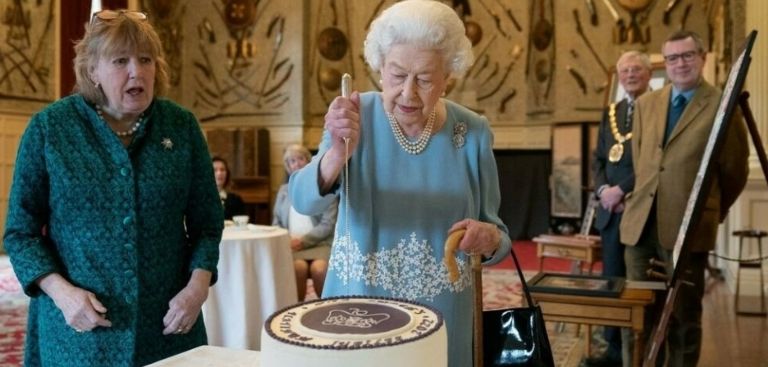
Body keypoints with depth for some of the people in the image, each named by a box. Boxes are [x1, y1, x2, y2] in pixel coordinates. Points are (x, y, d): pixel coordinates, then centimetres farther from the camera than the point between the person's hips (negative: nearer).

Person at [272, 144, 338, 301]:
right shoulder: (283, 190, 20)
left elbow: (328, 224, -3)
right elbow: (276, 222, 19)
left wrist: (304, 240, -14)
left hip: (319, 243, -2)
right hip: (292, 244, 2)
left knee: (319, 269, -34)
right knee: (299, 267, -32)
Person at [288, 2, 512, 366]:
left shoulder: (472, 132, -6)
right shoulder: (356, 116, -10)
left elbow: (496, 233, 0)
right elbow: (304, 201, -21)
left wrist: (489, 239, -22)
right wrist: (338, 154, -40)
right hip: (357, 308, -1)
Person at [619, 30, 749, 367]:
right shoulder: (645, 104, 12)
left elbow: (735, 172, 3)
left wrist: (710, 213, 13)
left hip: (687, 226, -4)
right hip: (640, 222, 5)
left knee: (683, 314, 7)